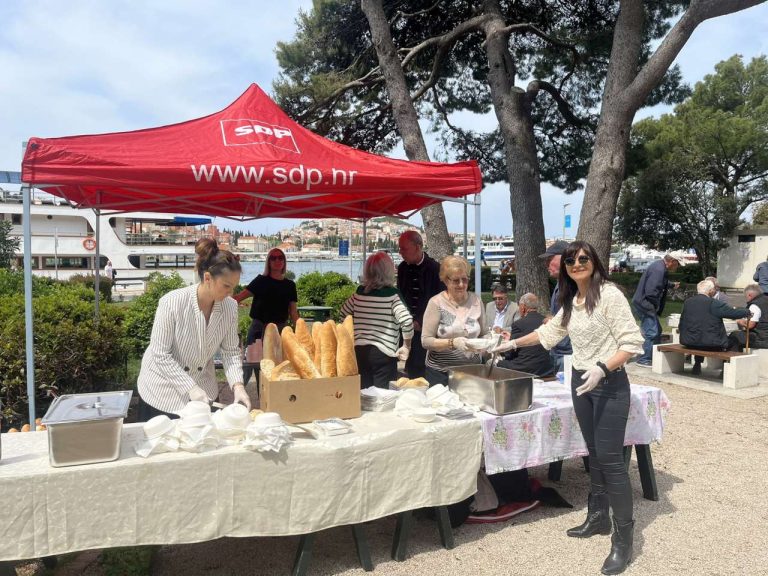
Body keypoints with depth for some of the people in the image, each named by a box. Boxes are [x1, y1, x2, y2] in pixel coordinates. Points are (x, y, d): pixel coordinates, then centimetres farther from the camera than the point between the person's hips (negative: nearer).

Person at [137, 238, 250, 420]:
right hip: (163, 391, -4)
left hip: (203, 390, 4)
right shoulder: (172, 302, -25)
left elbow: (231, 351, -6)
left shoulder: (230, 307, -12)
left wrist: (237, 385, -20)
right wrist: (190, 387, -26)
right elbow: (160, 354, -22)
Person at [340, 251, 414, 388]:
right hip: (384, 353, -4)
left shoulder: (359, 292, 2)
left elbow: (344, 313, 15)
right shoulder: (392, 295, -11)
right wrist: (406, 347, -5)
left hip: (359, 351, 4)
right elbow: (407, 321, -19)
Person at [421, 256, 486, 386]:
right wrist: (453, 343, -23)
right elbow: (426, 341, -11)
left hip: (471, 371, 3)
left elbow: (483, 334, 15)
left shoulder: (476, 300, 5)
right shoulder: (436, 303, -7)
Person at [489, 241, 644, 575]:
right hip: (580, 382, 8)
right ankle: (598, 517, 28)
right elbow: (550, 331, 25)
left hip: (609, 385, -7)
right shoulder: (572, 301, 9)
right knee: (595, 454, 15)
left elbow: (633, 343, -18)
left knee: (610, 458, -7)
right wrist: (514, 344, 28)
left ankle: (624, 537, 2)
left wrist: (602, 368, -29)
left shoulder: (609, 295, -14)